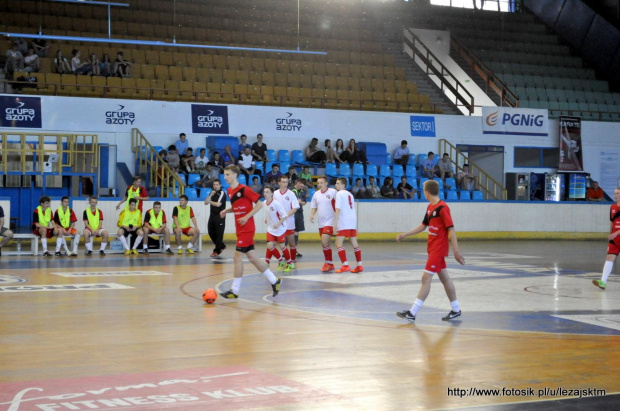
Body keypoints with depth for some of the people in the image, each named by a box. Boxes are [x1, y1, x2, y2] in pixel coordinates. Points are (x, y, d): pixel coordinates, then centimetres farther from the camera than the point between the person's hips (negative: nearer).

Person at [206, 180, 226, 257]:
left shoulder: (222, 193, -8)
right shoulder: (212, 192, 13)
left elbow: (218, 204, -18)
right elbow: (206, 202, 7)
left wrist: (210, 202, -1)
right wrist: (210, 195, -7)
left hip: (219, 217, -8)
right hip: (212, 216, 8)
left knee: (219, 234, -5)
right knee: (211, 232, 9)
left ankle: (217, 251, 1)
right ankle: (221, 246, 26)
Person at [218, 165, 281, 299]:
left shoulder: (244, 189, -14)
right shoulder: (229, 191, 11)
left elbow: (259, 204, -13)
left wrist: (247, 217, -19)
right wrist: (226, 211, 4)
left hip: (247, 229, -9)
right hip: (240, 229, 9)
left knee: (238, 257, -9)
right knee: (252, 257, 11)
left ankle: (235, 290, -3)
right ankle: (274, 280, 22)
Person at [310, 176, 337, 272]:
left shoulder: (333, 192, -7)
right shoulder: (316, 194, 10)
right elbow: (314, 206, 19)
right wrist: (312, 215, 1)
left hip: (330, 221, -7)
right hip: (321, 222, 7)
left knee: (324, 242, -17)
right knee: (324, 243, 11)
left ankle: (328, 263, -7)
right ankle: (330, 264, 20)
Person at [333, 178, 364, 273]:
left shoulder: (339, 194, -3)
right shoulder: (350, 194, 20)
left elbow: (338, 210, -12)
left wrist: (335, 225, -14)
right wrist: (355, 225, 27)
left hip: (343, 222, -8)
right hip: (353, 221, 8)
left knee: (338, 244, -7)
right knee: (354, 244, 13)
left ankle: (345, 265, -16)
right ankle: (359, 265, 14)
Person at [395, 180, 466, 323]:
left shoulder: (442, 208, -17)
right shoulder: (430, 207, 10)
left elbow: (451, 230, -19)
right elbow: (423, 226, 23)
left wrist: (456, 252, -21)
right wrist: (405, 234, 20)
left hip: (438, 249, -9)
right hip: (433, 248, 9)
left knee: (426, 278, -10)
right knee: (444, 278, 14)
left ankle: (412, 313, -10)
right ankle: (455, 310, 23)